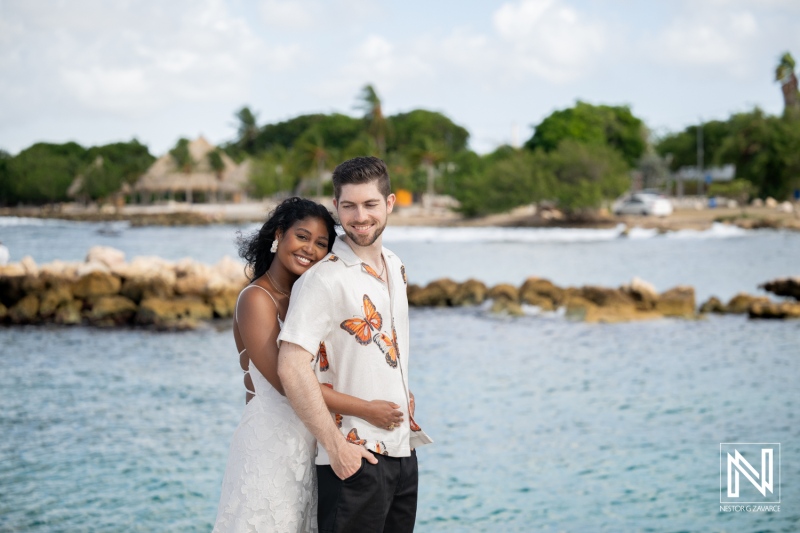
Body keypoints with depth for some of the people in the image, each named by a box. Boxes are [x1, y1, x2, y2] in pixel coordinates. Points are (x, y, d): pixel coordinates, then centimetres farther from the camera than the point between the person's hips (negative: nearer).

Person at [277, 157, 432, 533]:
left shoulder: (395, 267, 10)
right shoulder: (325, 279, -15)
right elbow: (291, 367, -23)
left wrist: (404, 397, 13)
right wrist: (335, 446, -21)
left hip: (403, 449, 8)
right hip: (355, 458, -7)